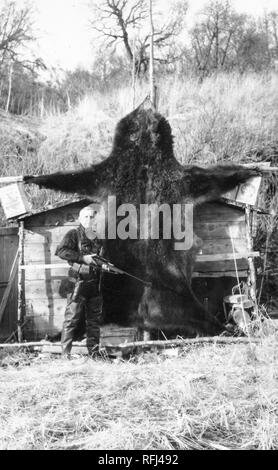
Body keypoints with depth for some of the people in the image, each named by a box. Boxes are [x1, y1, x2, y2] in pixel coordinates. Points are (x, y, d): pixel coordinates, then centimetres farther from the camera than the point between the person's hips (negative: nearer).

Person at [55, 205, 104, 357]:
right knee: (72, 318, -7)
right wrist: (83, 258, -19)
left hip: (95, 283, 7)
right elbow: (60, 251, -14)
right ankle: (66, 353, -3)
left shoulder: (98, 238, 17)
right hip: (78, 282, -7)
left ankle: (94, 353, 17)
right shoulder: (74, 234, -2)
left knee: (94, 319, 10)